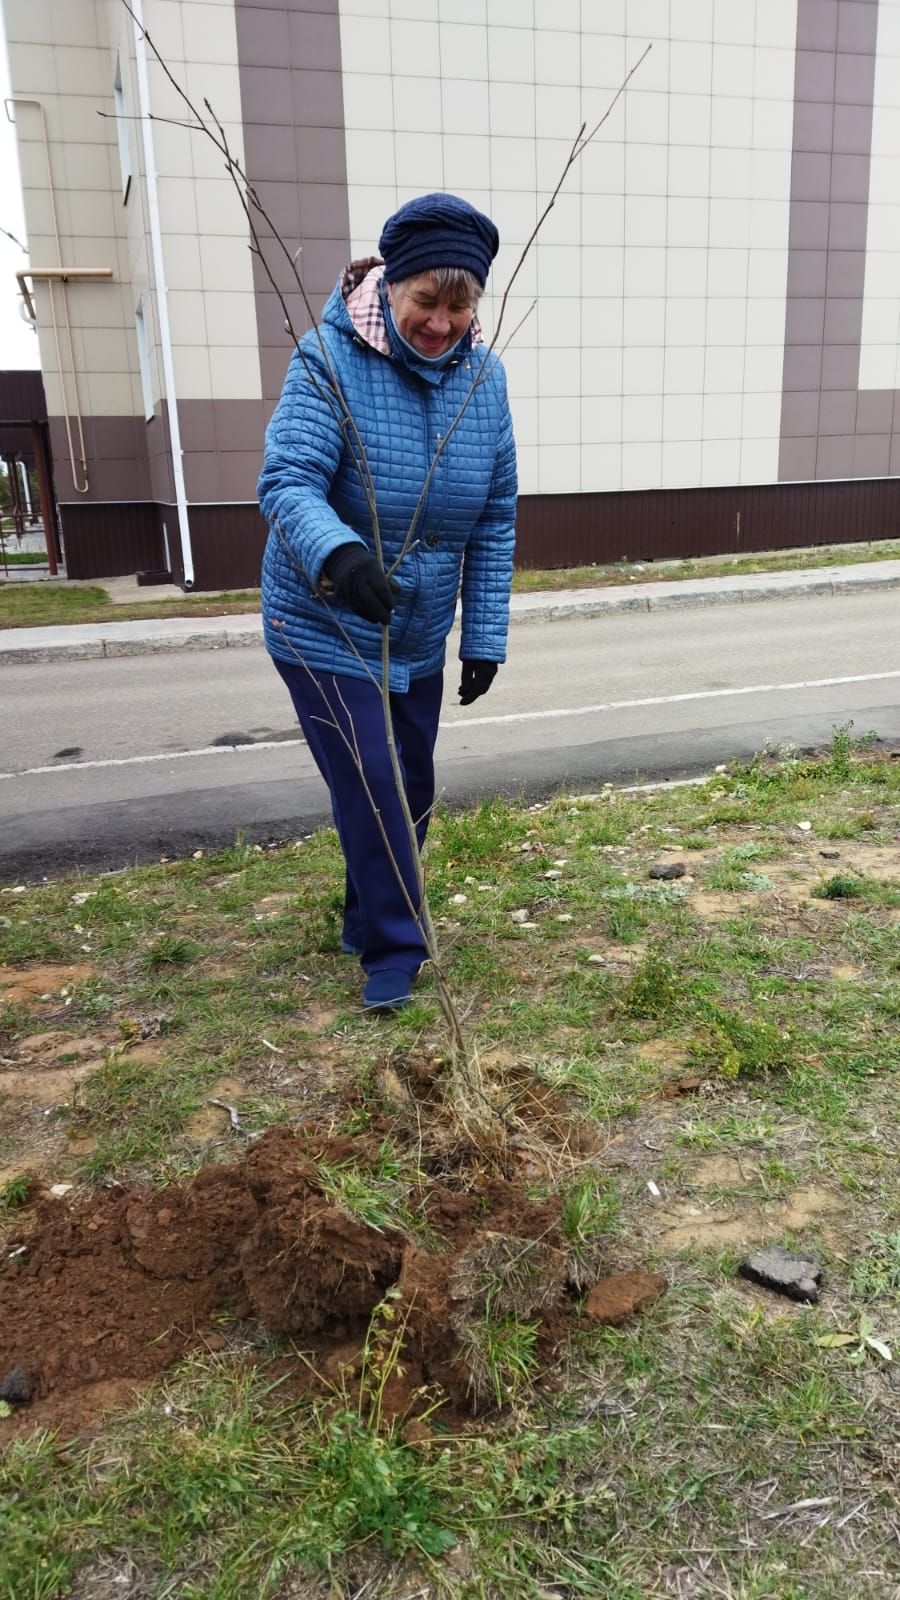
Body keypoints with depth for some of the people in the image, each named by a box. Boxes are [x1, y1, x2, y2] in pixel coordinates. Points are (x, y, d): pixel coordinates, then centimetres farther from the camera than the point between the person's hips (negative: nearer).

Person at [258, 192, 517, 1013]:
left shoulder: (483, 374, -4)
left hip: (421, 636, 5)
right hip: (326, 630, -5)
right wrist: (335, 555, -50)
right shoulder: (331, 357, -19)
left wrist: (485, 635, -1)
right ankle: (393, 948, 13)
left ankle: (369, 919, 38)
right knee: (370, 791, -7)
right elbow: (286, 481, -29)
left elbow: (496, 518, 0)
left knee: (410, 791, 15)